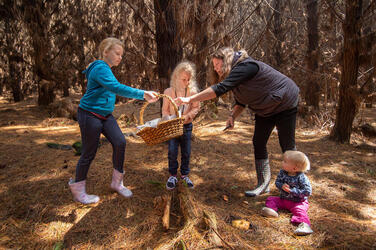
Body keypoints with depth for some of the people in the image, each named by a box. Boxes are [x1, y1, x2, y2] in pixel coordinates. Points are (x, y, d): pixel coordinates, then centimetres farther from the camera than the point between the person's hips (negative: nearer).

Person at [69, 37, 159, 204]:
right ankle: (78, 191, 20)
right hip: (90, 115, -9)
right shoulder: (100, 68, -19)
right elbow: (116, 88, -35)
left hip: (105, 115, 9)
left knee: (120, 142, -2)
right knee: (89, 153, 1)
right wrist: (142, 94, -40)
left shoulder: (106, 69, 12)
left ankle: (117, 183, 14)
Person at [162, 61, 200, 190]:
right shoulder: (168, 92, -9)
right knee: (172, 152, -1)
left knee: (186, 152, 9)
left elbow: (196, 107, 0)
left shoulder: (192, 91, -8)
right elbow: (165, 110, -2)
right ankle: (172, 175, 17)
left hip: (186, 126, 1)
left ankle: (185, 175, 26)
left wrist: (188, 115, -16)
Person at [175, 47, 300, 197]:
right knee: (258, 143, 1)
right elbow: (241, 102, 7)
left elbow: (221, 88, -40)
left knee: (287, 145, 0)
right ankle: (263, 184, 9)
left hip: (285, 103, -8)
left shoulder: (246, 67, -29)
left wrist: (189, 99, -41)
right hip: (265, 110, 9)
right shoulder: (237, 73, 1)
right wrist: (232, 116, -13)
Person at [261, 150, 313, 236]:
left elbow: (307, 191, -24)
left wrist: (292, 191, -27)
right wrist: (282, 186, -21)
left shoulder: (301, 177, -22)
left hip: (298, 202, -6)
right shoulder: (282, 173, -5)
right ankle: (272, 209, -25)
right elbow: (277, 182, 4)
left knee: (299, 210, -33)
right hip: (283, 199, 6)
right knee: (271, 199, -1)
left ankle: (304, 224, -51)